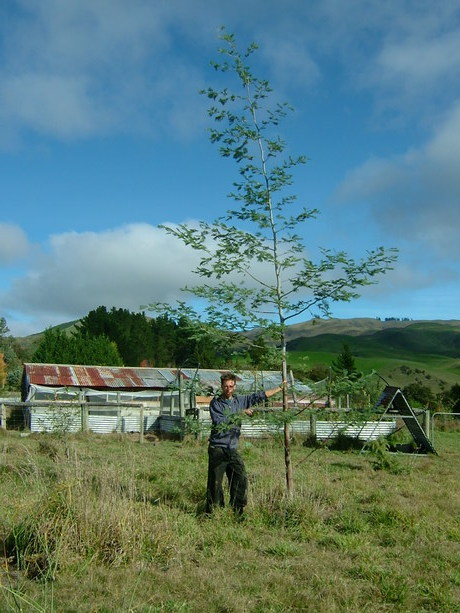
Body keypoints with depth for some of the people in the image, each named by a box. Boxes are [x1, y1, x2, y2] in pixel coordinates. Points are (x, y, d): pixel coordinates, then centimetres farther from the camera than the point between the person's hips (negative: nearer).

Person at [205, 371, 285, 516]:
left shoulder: (240, 400, 10)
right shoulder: (216, 403, -3)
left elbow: (260, 396, 16)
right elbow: (219, 422, -17)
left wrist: (281, 388, 17)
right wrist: (240, 414, -15)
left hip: (233, 450, 5)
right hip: (217, 449, -5)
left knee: (241, 480, 0)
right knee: (215, 483, -2)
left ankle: (238, 512, 8)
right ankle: (211, 513, 8)